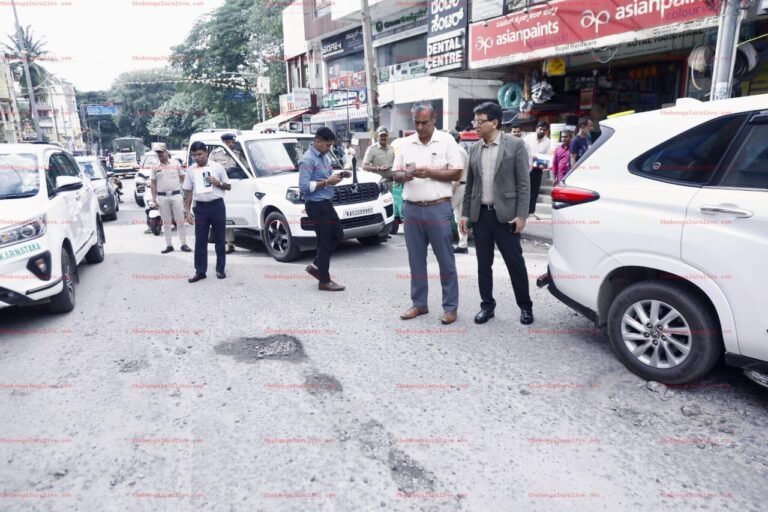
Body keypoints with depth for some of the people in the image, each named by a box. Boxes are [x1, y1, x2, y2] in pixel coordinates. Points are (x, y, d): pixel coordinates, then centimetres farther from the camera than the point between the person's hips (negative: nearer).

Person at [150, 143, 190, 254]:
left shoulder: (176, 164, 4)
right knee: (166, 222, 7)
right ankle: (169, 245, 12)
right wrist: (154, 198, 2)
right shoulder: (155, 167, 7)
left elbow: (183, 178, 10)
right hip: (162, 197, 1)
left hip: (176, 195, -1)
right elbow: (153, 183, 8)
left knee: (180, 221, 0)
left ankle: (183, 244, 6)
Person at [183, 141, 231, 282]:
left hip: (217, 205, -1)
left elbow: (228, 186, 7)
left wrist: (217, 183, -13)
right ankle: (200, 271, 9)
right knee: (200, 241, 2)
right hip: (201, 207, 1)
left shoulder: (217, 167, 1)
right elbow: (188, 192, 7)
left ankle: (220, 269, 16)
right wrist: (188, 211, 0)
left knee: (219, 239, 6)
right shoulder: (190, 170, 5)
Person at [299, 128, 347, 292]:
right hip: (316, 205, -9)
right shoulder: (308, 159, -16)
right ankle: (324, 281, 9)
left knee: (337, 235, 16)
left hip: (327, 203, 10)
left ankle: (316, 266, 26)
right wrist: (327, 182, -21)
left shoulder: (324, 156, 12)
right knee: (325, 241, -3)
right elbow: (303, 187, -22)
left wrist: (336, 177, 2)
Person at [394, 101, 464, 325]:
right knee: (416, 260, 10)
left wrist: (429, 172, -15)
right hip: (411, 209, 4)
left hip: (438, 209, -4)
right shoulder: (406, 143, 11)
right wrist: (406, 175, -10)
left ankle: (450, 307, 12)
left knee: (446, 260, 2)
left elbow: (456, 173, -4)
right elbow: (396, 175, 12)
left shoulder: (446, 140, 0)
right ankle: (419, 304, 22)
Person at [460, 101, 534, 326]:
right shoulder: (474, 149, 9)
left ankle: (525, 306, 19)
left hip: (505, 214, -4)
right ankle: (487, 306, 21)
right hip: (480, 214, 4)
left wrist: (521, 215, -12)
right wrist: (465, 213, 8)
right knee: (483, 265, 9)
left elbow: (524, 183, -6)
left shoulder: (515, 145, -4)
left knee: (515, 263, 3)